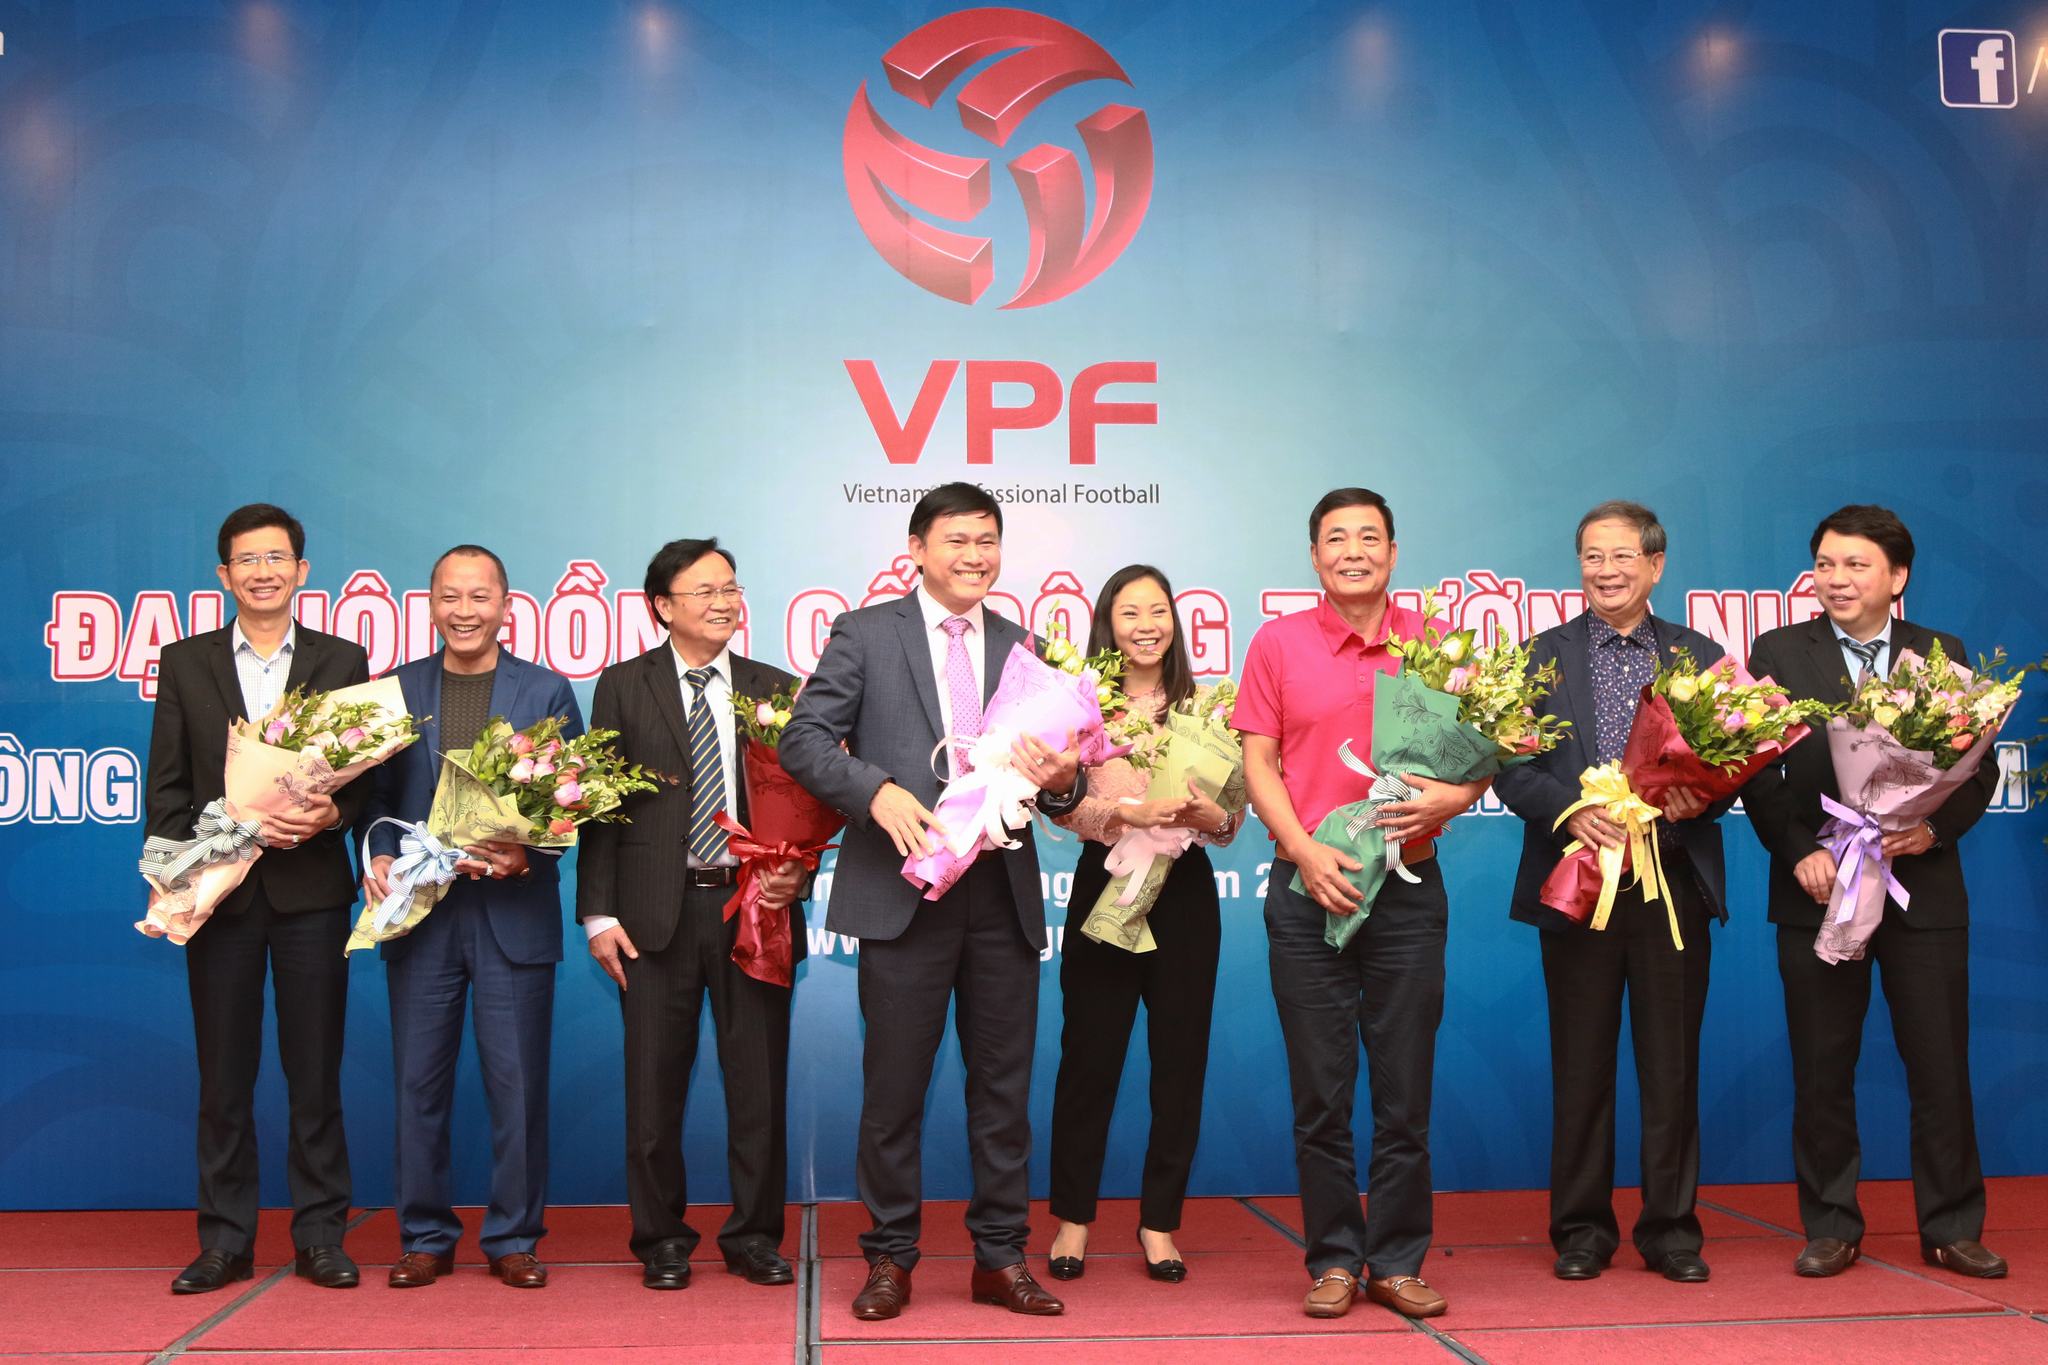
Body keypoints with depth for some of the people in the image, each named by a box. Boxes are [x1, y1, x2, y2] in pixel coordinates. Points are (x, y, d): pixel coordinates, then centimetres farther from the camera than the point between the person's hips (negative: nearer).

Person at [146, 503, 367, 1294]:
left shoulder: (343, 662, 6)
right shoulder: (185, 663, 8)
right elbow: (165, 787, 6)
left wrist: (333, 813, -16)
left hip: (312, 890, -1)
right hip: (219, 892, 1)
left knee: (315, 1072, 4)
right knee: (223, 1076, 7)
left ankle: (320, 1237, 13)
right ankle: (225, 1241, 16)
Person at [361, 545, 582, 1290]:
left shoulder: (547, 691, 4)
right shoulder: (395, 690, 9)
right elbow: (377, 796, 8)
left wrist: (528, 853, -14)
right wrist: (378, 857, -10)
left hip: (515, 913, -1)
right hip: (420, 913, 2)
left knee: (517, 1083, 2)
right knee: (419, 1082, 6)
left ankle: (514, 1239, 14)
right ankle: (426, 1237, 18)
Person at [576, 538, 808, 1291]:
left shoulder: (774, 689, 10)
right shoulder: (624, 687, 5)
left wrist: (795, 872, -9)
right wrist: (598, 912, -5)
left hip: (752, 906, 1)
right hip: (657, 911, -1)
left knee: (760, 1081, 5)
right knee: (655, 1083, 5)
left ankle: (754, 1235, 18)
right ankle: (662, 1239, 19)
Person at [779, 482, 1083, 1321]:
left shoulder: (1021, 647, 13)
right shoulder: (866, 634, 2)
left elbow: (1050, 788, 13)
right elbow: (803, 740, -4)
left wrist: (1062, 780, -10)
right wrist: (877, 791, -20)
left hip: (1003, 895, 3)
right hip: (905, 891, -3)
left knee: (1004, 1086, 9)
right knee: (894, 1087, 5)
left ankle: (1000, 1258, 20)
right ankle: (890, 1259, 18)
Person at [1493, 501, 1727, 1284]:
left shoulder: (1700, 656, 10)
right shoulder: (1542, 657, 6)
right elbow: (1510, 771, 0)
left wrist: (1697, 798, -14)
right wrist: (1571, 811, -17)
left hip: (1675, 884, 1)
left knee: (1672, 1066, 5)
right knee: (1581, 1066, 6)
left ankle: (1671, 1229, 16)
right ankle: (1582, 1229, 16)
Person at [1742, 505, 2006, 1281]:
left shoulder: (1942, 656, 6)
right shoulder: (1778, 653, 2)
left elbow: (1980, 767, 5)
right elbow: (1757, 770, -1)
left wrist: (1936, 826, -13)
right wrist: (1798, 850, -13)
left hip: (1923, 888, 1)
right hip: (1818, 889, -1)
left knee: (1941, 1066, 5)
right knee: (1822, 1071, 6)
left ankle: (1951, 1228, 17)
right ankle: (1831, 1228, 17)